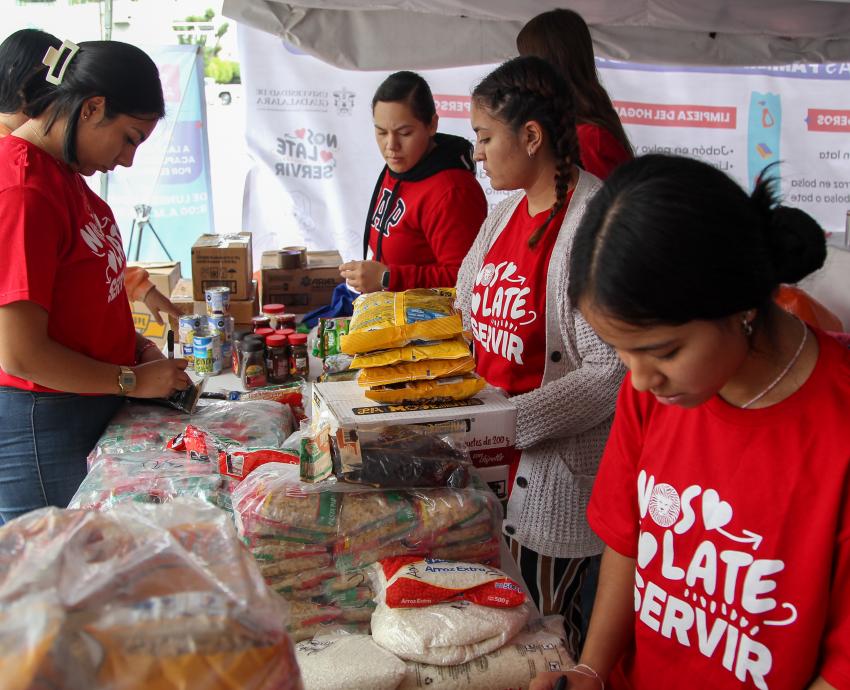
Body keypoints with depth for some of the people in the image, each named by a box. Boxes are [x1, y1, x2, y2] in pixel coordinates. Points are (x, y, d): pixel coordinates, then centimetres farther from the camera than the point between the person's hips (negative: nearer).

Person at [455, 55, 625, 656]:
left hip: (557, 469, -8)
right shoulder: (508, 210, 8)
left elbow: (613, 371, -23)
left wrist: (514, 423, -26)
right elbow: (474, 315, 18)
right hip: (492, 456, 8)